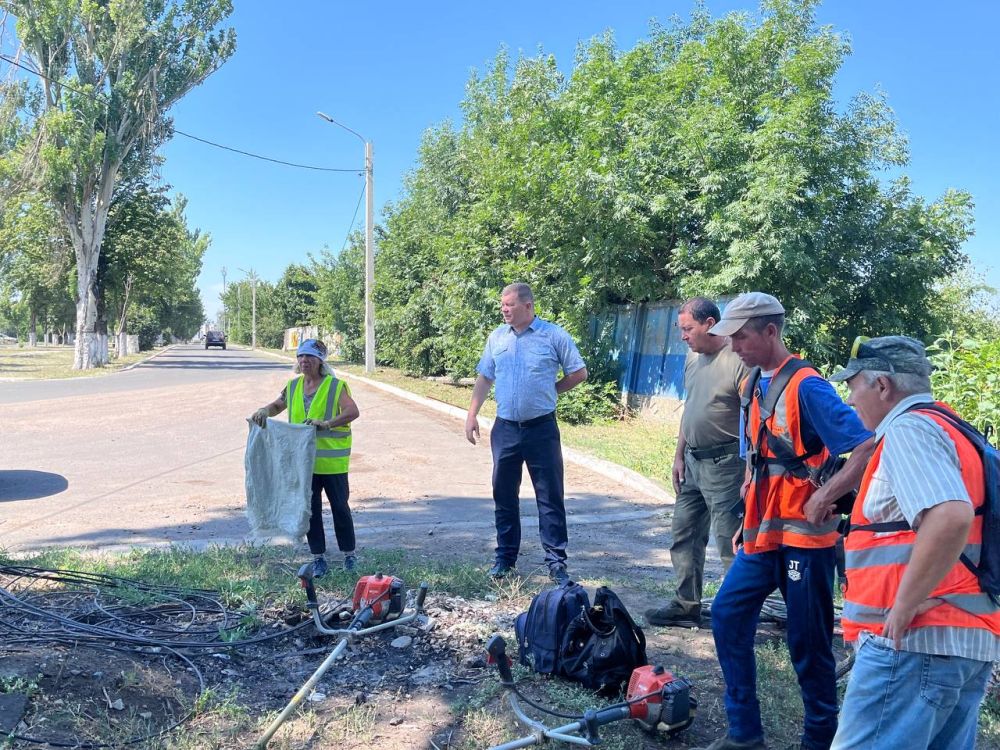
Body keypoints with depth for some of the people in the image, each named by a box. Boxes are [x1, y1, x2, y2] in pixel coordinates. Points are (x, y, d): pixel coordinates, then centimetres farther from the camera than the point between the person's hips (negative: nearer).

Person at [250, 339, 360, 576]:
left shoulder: (336, 386, -10)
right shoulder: (293, 386, 8)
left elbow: (352, 412, -23)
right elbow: (277, 406, 23)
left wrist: (327, 424, -36)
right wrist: (264, 410, 0)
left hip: (332, 462, -5)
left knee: (340, 507, 7)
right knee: (310, 510, 10)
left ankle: (349, 554, 23)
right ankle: (319, 558, 22)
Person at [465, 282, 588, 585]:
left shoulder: (554, 336, -4)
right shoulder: (496, 337, 8)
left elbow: (579, 373, 1)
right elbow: (484, 378, 12)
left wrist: (548, 391, 4)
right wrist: (472, 414, 6)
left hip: (542, 428, -4)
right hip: (505, 428, 4)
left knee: (550, 497, 1)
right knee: (504, 495, 11)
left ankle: (557, 562, 9)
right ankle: (505, 557, 24)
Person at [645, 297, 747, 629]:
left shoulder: (738, 361, -16)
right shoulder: (692, 358, 11)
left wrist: (749, 473, -21)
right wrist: (679, 457, 17)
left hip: (724, 464, -9)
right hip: (692, 462, 9)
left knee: (731, 543, -2)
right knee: (684, 535, 14)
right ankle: (686, 606, 27)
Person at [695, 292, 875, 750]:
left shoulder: (805, 386, -16)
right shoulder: (751, 386, 9)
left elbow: (867, 448, -20)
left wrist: (825, 497, -21)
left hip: (803, 535, -8)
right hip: (762, 533, 8)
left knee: (807, 643, 4)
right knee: (728, 615, 7)